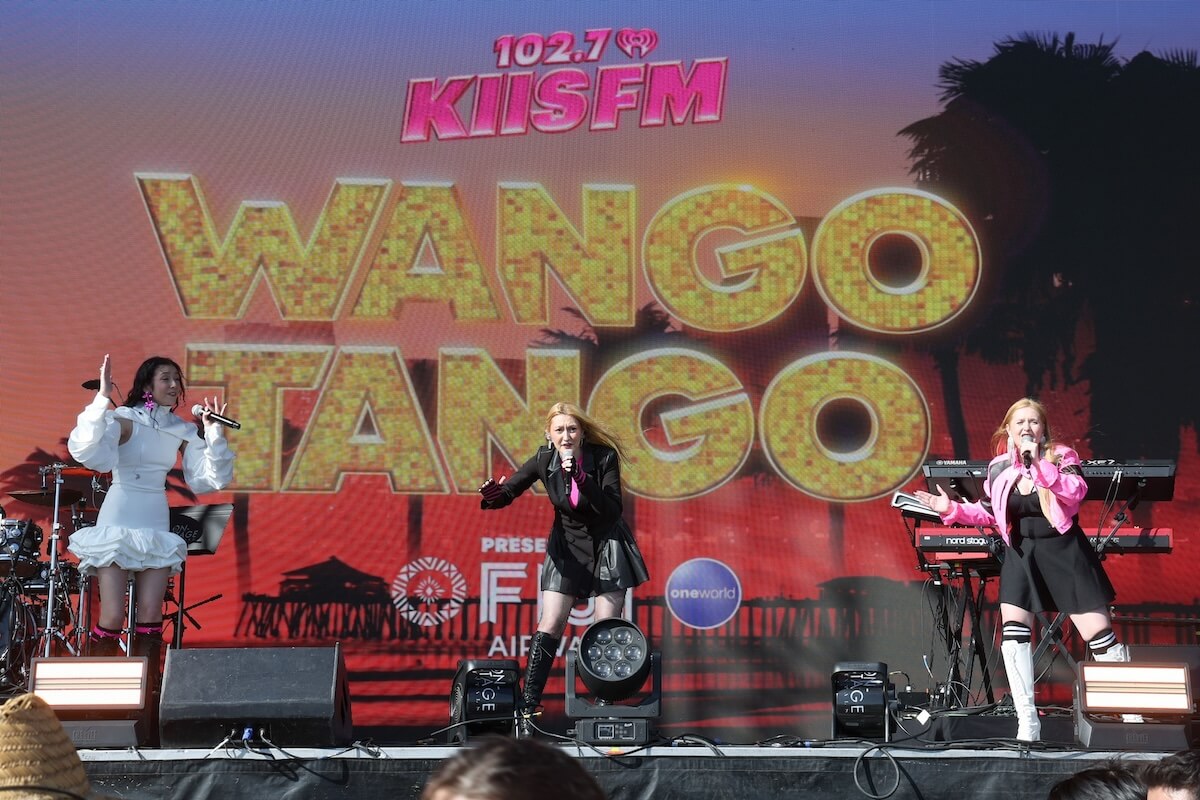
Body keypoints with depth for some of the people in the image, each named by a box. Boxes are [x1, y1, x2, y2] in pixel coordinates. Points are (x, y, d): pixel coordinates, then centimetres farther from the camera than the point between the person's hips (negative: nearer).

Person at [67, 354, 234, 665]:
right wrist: (102, 397, -32)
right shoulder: (123, 419, -9)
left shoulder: (182, 431, 7)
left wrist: (215, 434, -7)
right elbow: (85, 450, -27)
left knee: (150, 617, -1)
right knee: (113, 617, -9)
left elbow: (210, 478, 4)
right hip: (117, 525, -5)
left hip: (156, 528, 5)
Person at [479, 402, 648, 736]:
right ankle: (526, 708, -8)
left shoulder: (604, 457, -19)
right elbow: (509, 490, -9)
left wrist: (582, 479, -36)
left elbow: (612, 510, -24)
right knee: (550, 625, -8)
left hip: (606, 545, -1)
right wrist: (493, 495, -33)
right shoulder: (544, 460, -12)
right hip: (567, 544, 1)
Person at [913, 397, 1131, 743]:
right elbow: (988, 513, 16)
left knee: (1100, 635, -4)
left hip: (1065, 553, -3)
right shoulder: (999, 468, 4)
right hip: (1021, 555, 3)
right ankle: (1027, 722, -5)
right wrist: (951, 509, 3)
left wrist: (1039, 463, -29)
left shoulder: (1061, 456, -7)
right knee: (1014, 633, -10)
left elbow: (1075, 493, -25)